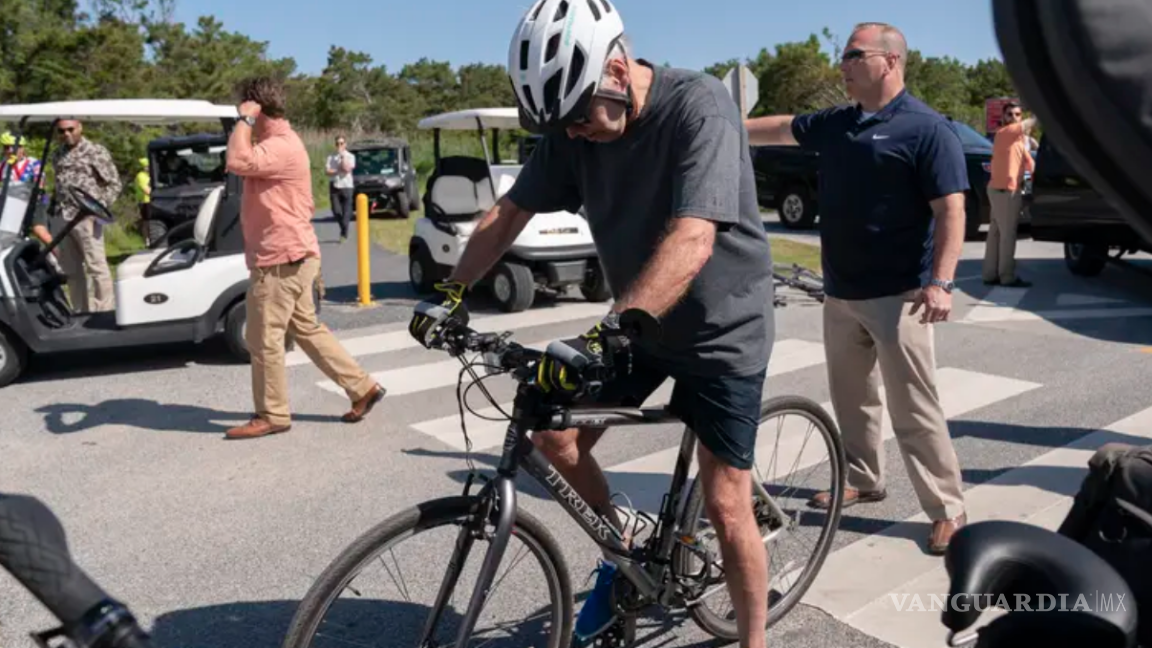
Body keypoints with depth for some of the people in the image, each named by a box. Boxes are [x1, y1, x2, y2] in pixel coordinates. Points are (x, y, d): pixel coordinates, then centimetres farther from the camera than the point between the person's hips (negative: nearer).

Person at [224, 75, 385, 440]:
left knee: (264, 339, -2)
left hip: (282, 258, -11)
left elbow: (237, 162, -31)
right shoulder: (275, 143, 18)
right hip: (288, 256, 11)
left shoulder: (282, 147, -17)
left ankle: (272, 416, 11)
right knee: (307, 328, 15)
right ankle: (362, 387, 20)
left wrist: (244, 119, -20)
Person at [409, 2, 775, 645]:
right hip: (640, 323, 6)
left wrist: (601, 335, -46)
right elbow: (510, 212, 0)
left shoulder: (698, 104, -26)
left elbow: (691, 242, -38)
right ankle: (621, 559, 25)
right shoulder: (575, 122, -7)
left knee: (726, 505, -4)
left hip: (723, 328, -6)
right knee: (555, 434, 2)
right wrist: (453, 295, -11)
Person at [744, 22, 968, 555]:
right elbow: (779, 128, 25)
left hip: (897, 295, -7)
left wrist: (941, 281, -24)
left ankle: (948, 509, 6)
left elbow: (950, 210, -15)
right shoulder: (834, 124, 11)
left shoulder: (926, 128, -10)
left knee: (914, 408, -5)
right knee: (850, 397, 16)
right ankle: (861, 480, 32)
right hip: (840, 292, 7)